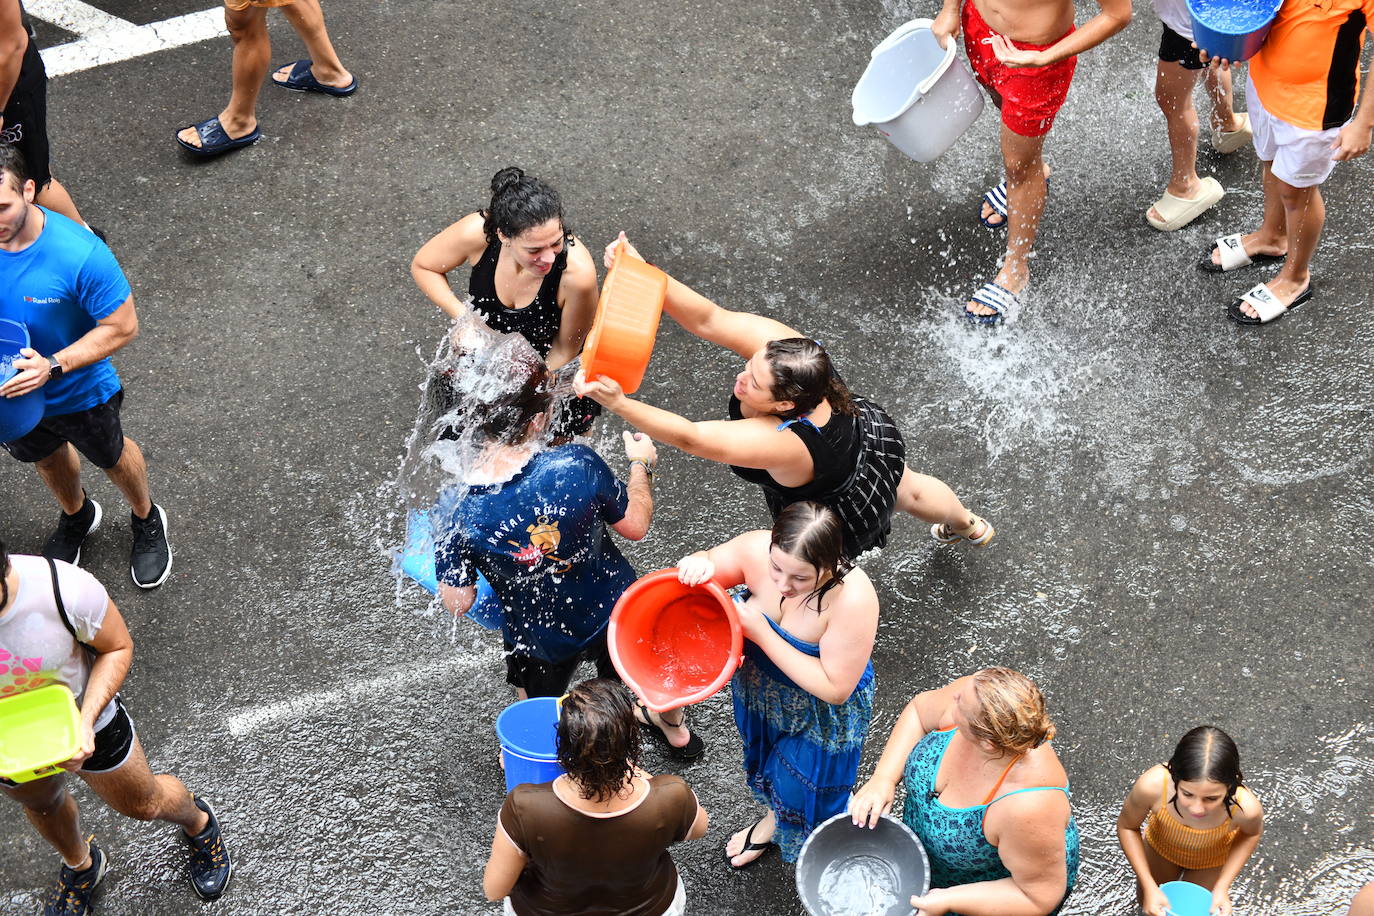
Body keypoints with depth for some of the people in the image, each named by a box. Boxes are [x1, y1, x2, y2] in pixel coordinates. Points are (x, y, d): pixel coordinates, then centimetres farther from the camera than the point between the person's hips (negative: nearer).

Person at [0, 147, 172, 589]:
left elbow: (122, 326, -27)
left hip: (79, 391, -4)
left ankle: (147, 521, 56)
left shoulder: (80, 254, -38)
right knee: (46, 455, 32)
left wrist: (54, 366, -37)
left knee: (112, 456, 25)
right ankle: (77, 517, 63)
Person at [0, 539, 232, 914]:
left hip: (84, 718, -1)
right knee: (43, 804, 34)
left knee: (144, 803, 24)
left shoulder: (66, 589, -40)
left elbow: (117, 647, -18)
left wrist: (86, 722, -31)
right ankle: (79, 865, 68)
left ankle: (199, 825, 60)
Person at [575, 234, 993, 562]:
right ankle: (971, 527, 73)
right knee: (908, 490, 39)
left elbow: (688, 437, -53)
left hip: (843, 507, -7)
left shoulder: (779, 443, -50)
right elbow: (708, 318, -40)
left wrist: (617, 402, -61)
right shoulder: (777, 344, -35)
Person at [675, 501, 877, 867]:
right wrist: (698, 563, -37)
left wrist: (761, 633, -37)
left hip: (821, 713, -5)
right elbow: (706, 565, -9)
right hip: (759, 689, 5)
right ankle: (775, 816, 67)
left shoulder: (853, 599, -41)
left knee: (807, 785, 21)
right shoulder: (757, 550, -30)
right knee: (769, 758, 33)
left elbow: (834, 689, -33)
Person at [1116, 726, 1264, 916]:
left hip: (1212, 860, -1)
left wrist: (1223, 886, -19)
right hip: (1161, 847, 1)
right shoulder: (1152, 785, -44)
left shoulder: (1246, 808, -43)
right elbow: (1126, 827, -19)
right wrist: (1149, 885, -24)